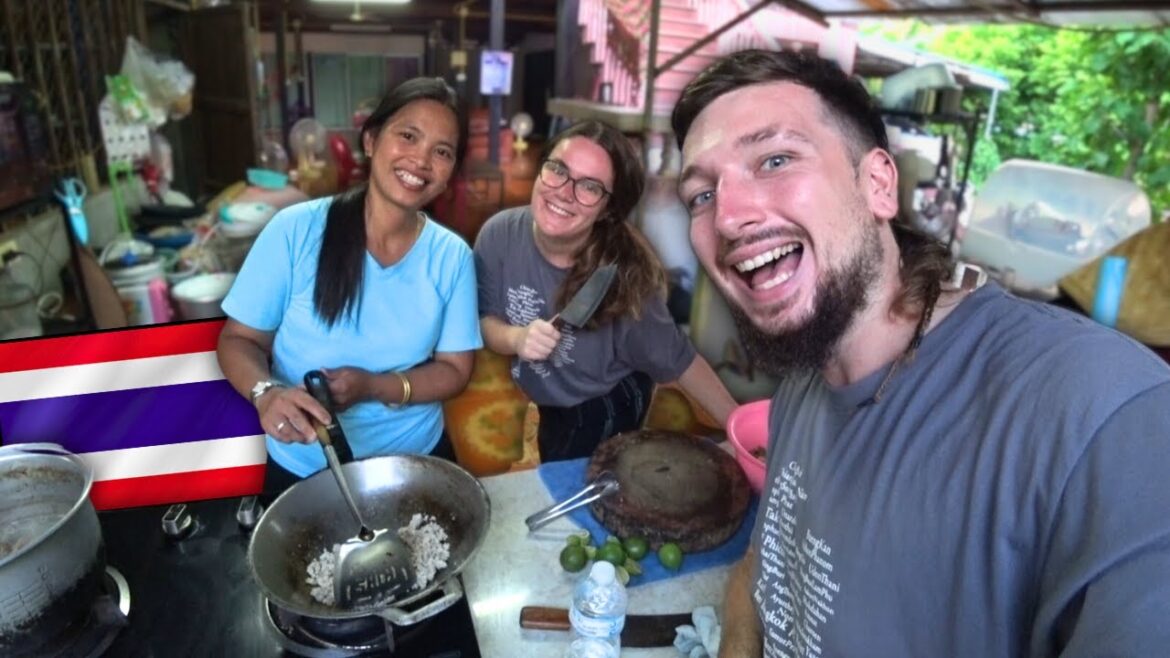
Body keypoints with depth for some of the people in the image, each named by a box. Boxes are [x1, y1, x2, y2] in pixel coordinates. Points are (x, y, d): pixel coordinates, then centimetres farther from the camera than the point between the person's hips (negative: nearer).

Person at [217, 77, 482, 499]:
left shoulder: (453, 257, -10)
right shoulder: (296, 229, -15)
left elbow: (454, 370, -6)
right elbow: (239, 338, -7)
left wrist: (373, 387, -23)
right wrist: (267, 393, -28)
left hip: (415, 463, 1)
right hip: (301, 470, -1)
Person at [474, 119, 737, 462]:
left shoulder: (624, 273, -32)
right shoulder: (500, 235, -23)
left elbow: (676, 358, -21)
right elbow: (484, 320, -11)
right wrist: (516, 338, -33)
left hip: (606, 409, -4)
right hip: (540, 401, 4)